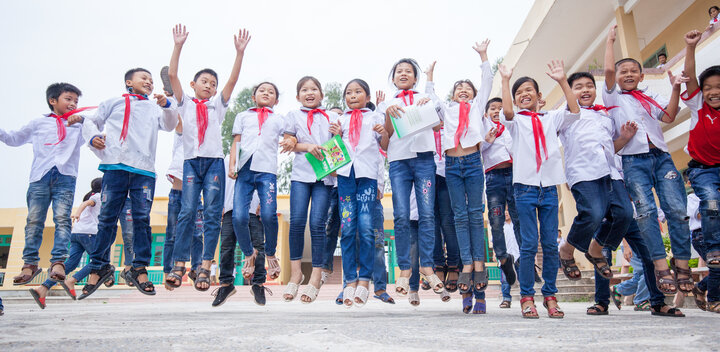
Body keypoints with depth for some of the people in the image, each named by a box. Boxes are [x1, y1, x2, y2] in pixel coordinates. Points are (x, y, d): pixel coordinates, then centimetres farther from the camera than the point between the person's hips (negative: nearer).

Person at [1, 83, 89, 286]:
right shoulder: (38, 123, 20)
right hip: (40, 177, 1)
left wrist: (82, 118, -6)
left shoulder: (78, 126, 21)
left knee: (62, 219, -13)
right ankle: (30, 263, 3)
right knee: (34, 220, -2)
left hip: (65, 177, -1)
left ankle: (58, 262, -18)